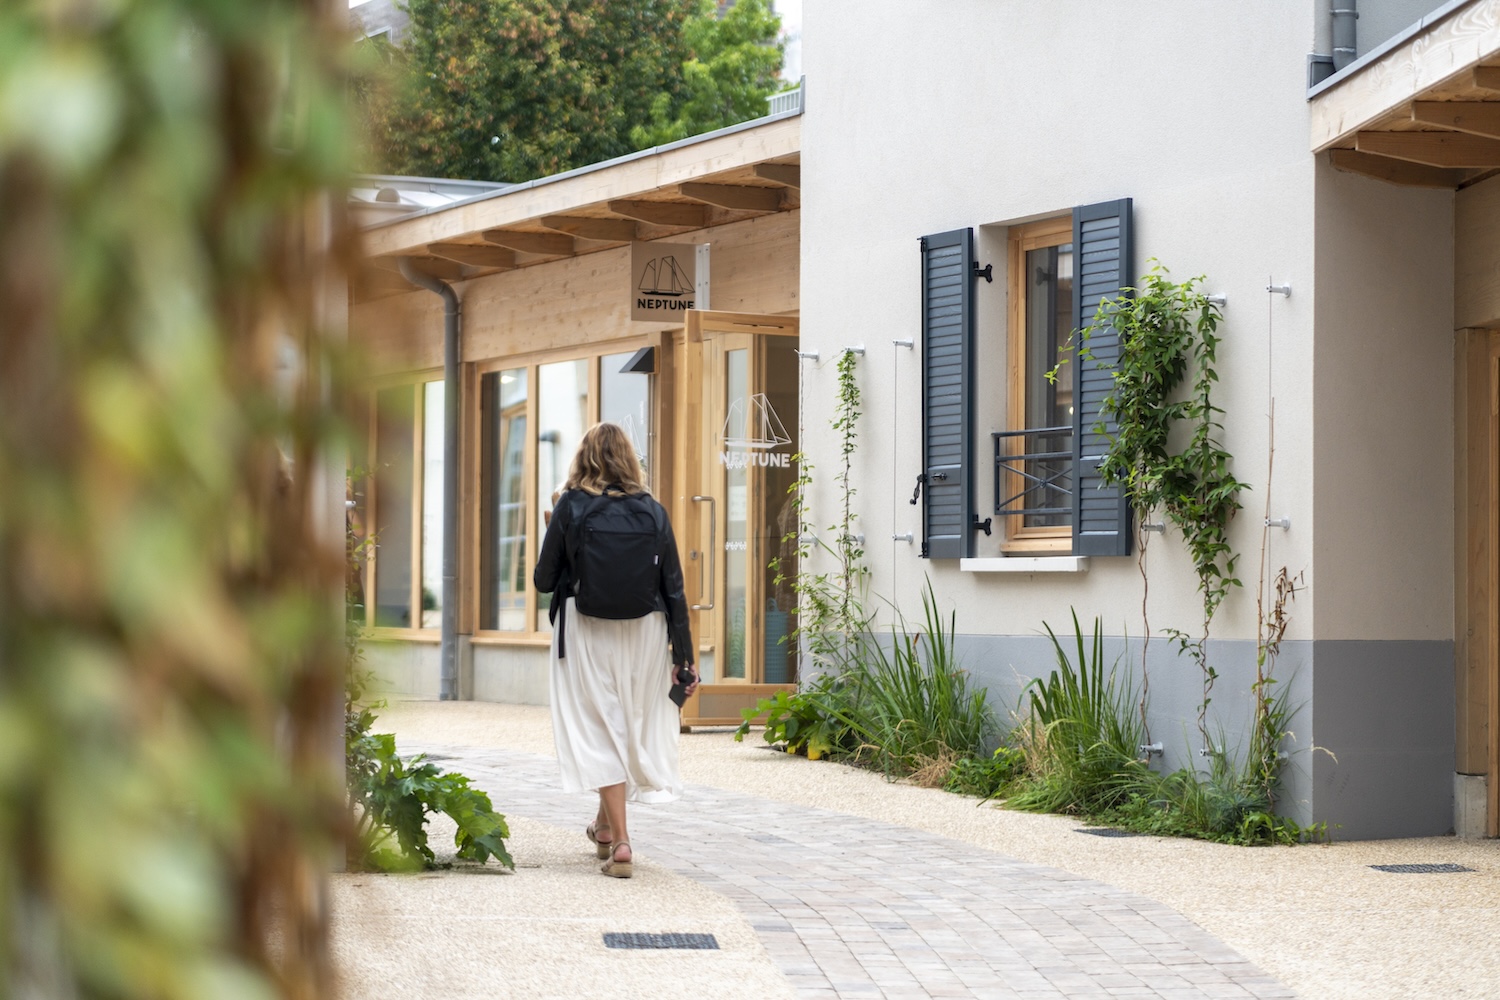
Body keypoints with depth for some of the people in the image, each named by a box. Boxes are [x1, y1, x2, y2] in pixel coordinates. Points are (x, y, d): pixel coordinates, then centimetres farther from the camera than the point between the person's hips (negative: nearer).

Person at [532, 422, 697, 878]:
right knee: (634, 722, 18)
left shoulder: (570, 507, -6)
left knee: (600, 727, 2)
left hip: (586, 631, -2)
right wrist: (683, 656, 4)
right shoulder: (652, 509, 0)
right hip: (644, 632, 2)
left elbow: (544, 580, -3)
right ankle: (606, 824, 35)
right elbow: (674, 588, 0)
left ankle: (620, 841, -7)